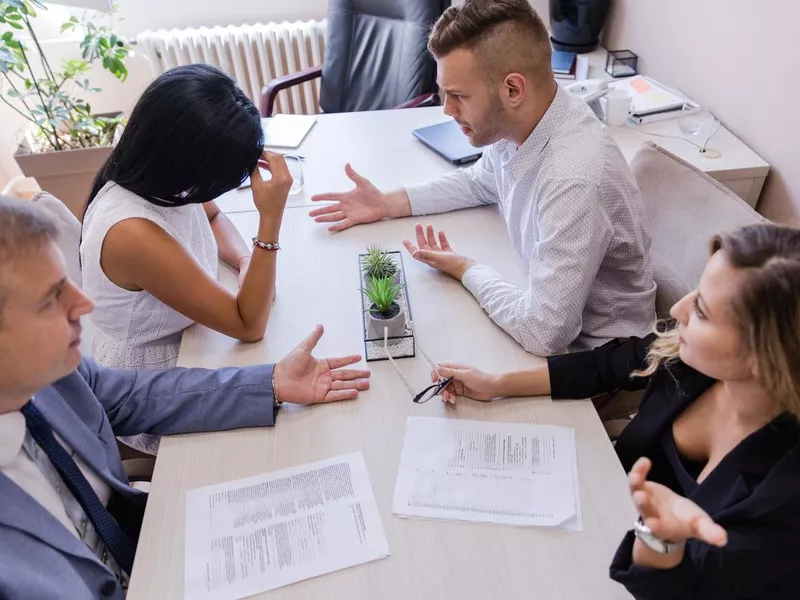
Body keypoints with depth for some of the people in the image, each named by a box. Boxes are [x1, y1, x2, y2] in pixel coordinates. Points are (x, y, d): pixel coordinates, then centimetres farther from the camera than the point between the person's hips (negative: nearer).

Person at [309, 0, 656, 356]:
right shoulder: (514, 123, -10)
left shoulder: (574, 181, -36)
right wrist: (388, 204, 3)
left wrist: (464, 270, -17)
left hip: (591, 356, -6)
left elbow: (544, 332, -32)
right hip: (549, 313, 6)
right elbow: (480, 182, 12)